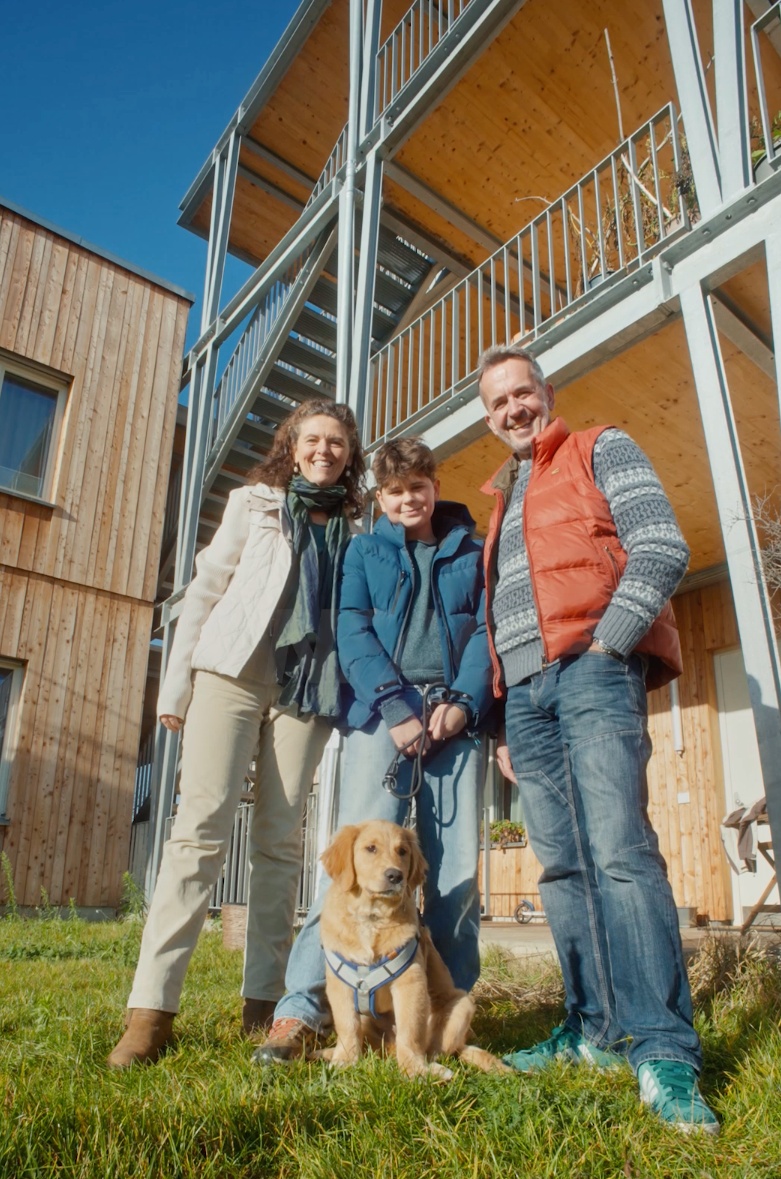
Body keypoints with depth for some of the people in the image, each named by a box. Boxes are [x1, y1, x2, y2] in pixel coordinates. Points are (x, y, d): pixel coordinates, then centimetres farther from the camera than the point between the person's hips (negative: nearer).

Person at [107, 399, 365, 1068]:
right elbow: (205, 590, 7)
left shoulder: (356, 533, 15)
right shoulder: (253, 504, 11)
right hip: (232, 674, -1)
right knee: (202, 826, -9)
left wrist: (352, 701, 3)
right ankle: (152, 1008, -6)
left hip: (307, 691, 2)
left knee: (280, 840, 2)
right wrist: (176, 684, 1)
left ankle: (264, 1001, 10)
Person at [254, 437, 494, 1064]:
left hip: (456, 718, 2)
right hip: (383, 712, -1)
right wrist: (396, 707, -11)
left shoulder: (472, 553, 17)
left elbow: (487, 631, 8)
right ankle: (303, 1007, -5)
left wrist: (465, 702, -9)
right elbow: (353, 632, 3)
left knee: (457, 867, 0)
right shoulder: (365, 550, 15)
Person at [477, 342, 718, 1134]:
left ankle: (663, 1048, -10)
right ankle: (597, 1030, 13)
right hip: (524, 689, 7)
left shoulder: (601, 450, 9)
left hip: (592, 670, -6)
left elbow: (663, 549, -5)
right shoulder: (502, 503, 27)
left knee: (618, 851, -16)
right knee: (562, 864, 5)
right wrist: (506, 722, 16)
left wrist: (605, 642, -14)